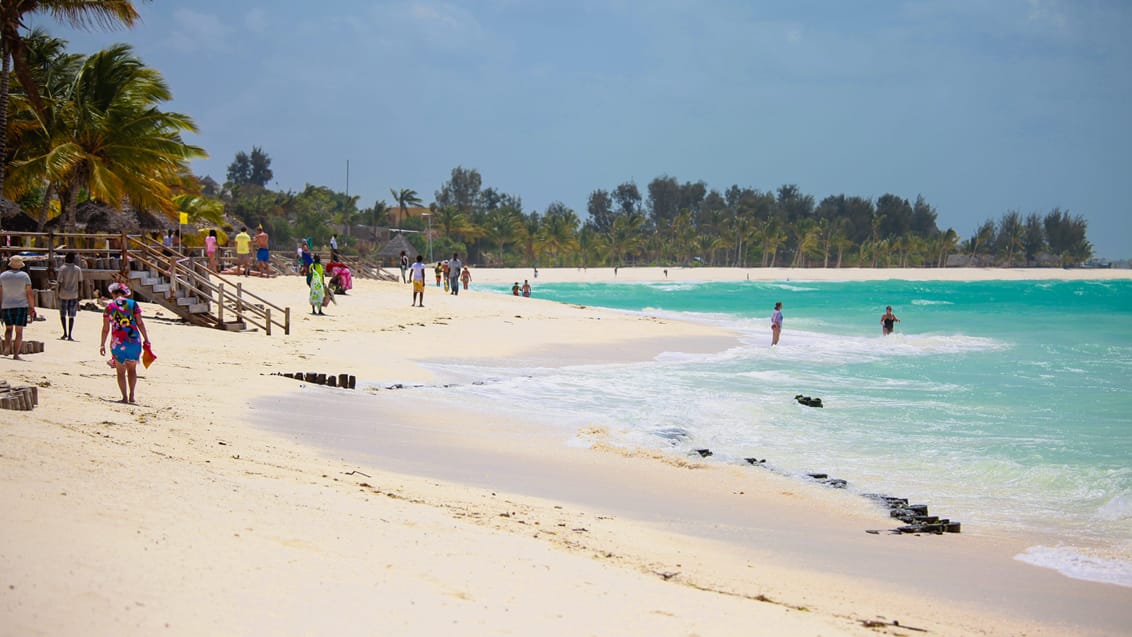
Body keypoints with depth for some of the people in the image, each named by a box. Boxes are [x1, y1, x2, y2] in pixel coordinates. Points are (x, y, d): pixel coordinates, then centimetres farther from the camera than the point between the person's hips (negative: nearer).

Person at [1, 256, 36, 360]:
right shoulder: (24, 276, -4)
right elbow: (29, 293, -6)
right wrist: (32, 308, -2)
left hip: (6, 307, 2)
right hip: (21, 306, -2)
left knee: (8, 328, 17)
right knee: (19, 331, 3)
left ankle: (7, 345, -9)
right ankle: (16, 355, -2)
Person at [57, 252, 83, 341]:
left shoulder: (62, 269, -7)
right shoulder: (78, 269, 1)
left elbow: (60, 282, -8)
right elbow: (80, 282, 3)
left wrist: (58, 294, 1)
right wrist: (79, 296, 10)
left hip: (64, 295, -2)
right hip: (74, 295, 2)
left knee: (63, 314, 12)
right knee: (71, 316, 5)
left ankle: (65, 333, 3)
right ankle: (70, 335, 1)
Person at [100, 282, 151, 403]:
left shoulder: (109, 306, 1)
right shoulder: (133, 304, 3)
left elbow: (105, 328, 3)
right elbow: (140, 323, 1)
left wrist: (102, 344, 10)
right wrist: (146, 339, 7)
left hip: (118, 341, -1)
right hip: (134, 339, 1)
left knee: (121, 371, 9)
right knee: (132, 369, 14)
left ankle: (125, 397, 3)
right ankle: (131, 395, 7)